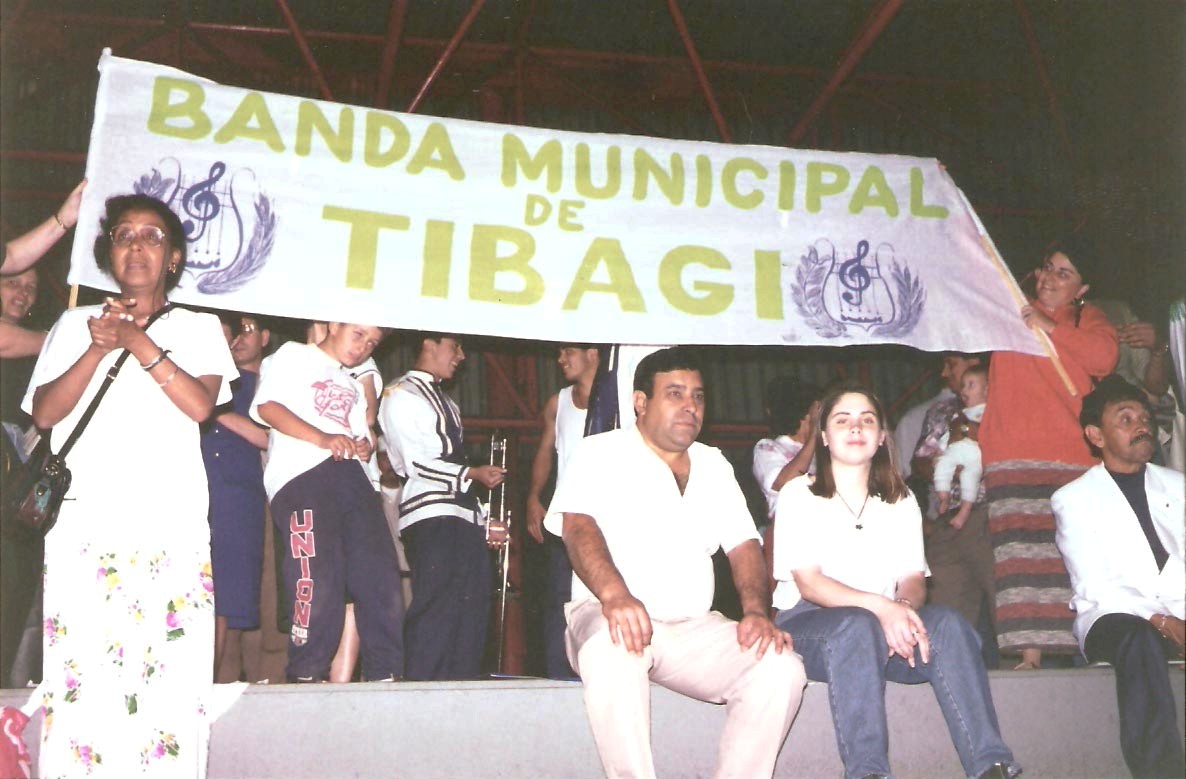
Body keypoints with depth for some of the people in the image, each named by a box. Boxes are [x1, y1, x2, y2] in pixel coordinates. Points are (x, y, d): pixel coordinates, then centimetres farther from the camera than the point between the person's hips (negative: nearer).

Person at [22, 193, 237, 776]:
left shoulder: (199, 328, 16)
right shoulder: (77, 323, 18)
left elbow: (201, 404, -2)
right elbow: (45, 412, 5)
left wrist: (139, 340, -10)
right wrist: (99, 347, -8)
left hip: (172, 525, 0)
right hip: (83, 523, 1)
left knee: (170, 670, -8)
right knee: (78, 668, -8)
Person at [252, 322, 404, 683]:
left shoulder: (354, 387, 35)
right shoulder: (293, 355, 15)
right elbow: (267, 406, 0)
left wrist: (364, 446, 6)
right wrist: (322, 438, -13)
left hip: (350, 475, 6)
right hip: (300, 474, -6)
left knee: (380, 575, -5)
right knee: (318, 581, -17)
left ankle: (386, 674, -1)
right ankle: (307, 676, -9)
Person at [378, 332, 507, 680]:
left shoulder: (445, 401, 27)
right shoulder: (402, 394, 0)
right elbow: (416, 462, -10)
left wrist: (484, 524, 20)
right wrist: (472, 474, -17)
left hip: (463, 520, 9)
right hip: (431, 521, -9)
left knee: (471, 614, 5)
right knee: (437, 611, -13)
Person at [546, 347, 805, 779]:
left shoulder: (714, 465, 18)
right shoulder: (600, 453, 2)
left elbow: (743, 544, 11)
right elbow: (577, 525, -15)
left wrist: (756, 611, -10)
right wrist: (614, 594, -34)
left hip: (694, 629, 5)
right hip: (610, 617, -4)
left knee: (781, 667, -19)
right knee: (611, 648, -38)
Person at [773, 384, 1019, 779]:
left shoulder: (901, 501, 19)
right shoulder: (799, 495, 5)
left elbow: (914, 579, 7)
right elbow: (808, 583, -8)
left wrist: (904, 606, -20)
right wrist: (881, 606, -24)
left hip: (886, 626, 4)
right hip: (808, 624, -4)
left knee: (947, 622, -27)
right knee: (857, 627, -38)